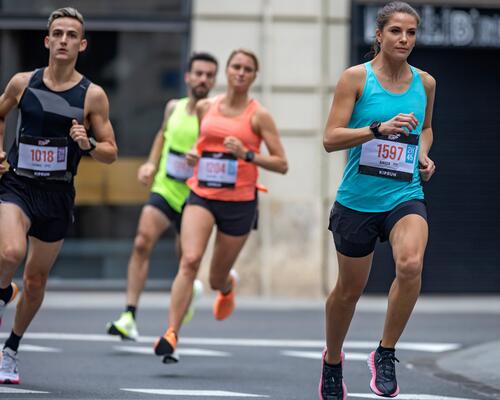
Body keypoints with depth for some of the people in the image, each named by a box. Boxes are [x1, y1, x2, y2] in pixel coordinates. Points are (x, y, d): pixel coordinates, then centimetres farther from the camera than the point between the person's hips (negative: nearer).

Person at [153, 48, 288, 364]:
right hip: (202, 195, 2)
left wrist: (247, 154, -19)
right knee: (190, 261, -22)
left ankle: (228, 285, 49)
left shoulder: (258, 116, -3)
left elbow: (281, 164, -5)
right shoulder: (205, 107, 7)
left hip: (240, 202, -2)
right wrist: (194, 155, 3)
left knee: (217, 280, 9)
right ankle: (171, 335, -24)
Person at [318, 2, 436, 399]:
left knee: (411, 265, -28)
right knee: (350, 288, 10)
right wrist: (380, 128, -24)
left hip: (406, 196, 2)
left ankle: (386, 354, -11)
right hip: (358, 199, -2)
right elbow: (331, 138, -11)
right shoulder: (356, 77, -6)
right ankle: (333, 360, 38)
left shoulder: (425, 82, 6)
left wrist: (424, 154, 5)